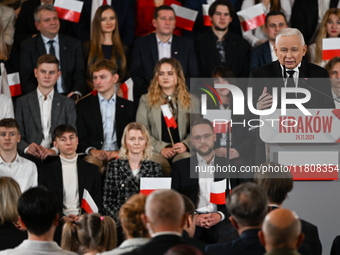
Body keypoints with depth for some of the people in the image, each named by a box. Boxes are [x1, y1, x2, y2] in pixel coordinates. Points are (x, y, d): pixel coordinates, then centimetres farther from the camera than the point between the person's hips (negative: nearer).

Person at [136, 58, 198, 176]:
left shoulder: (191, 101, 20)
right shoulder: (146, 100, 17)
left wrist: (186, 144, -8)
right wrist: (161, 148, -8)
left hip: (182, 152, 1)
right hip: (156, 151, 0)